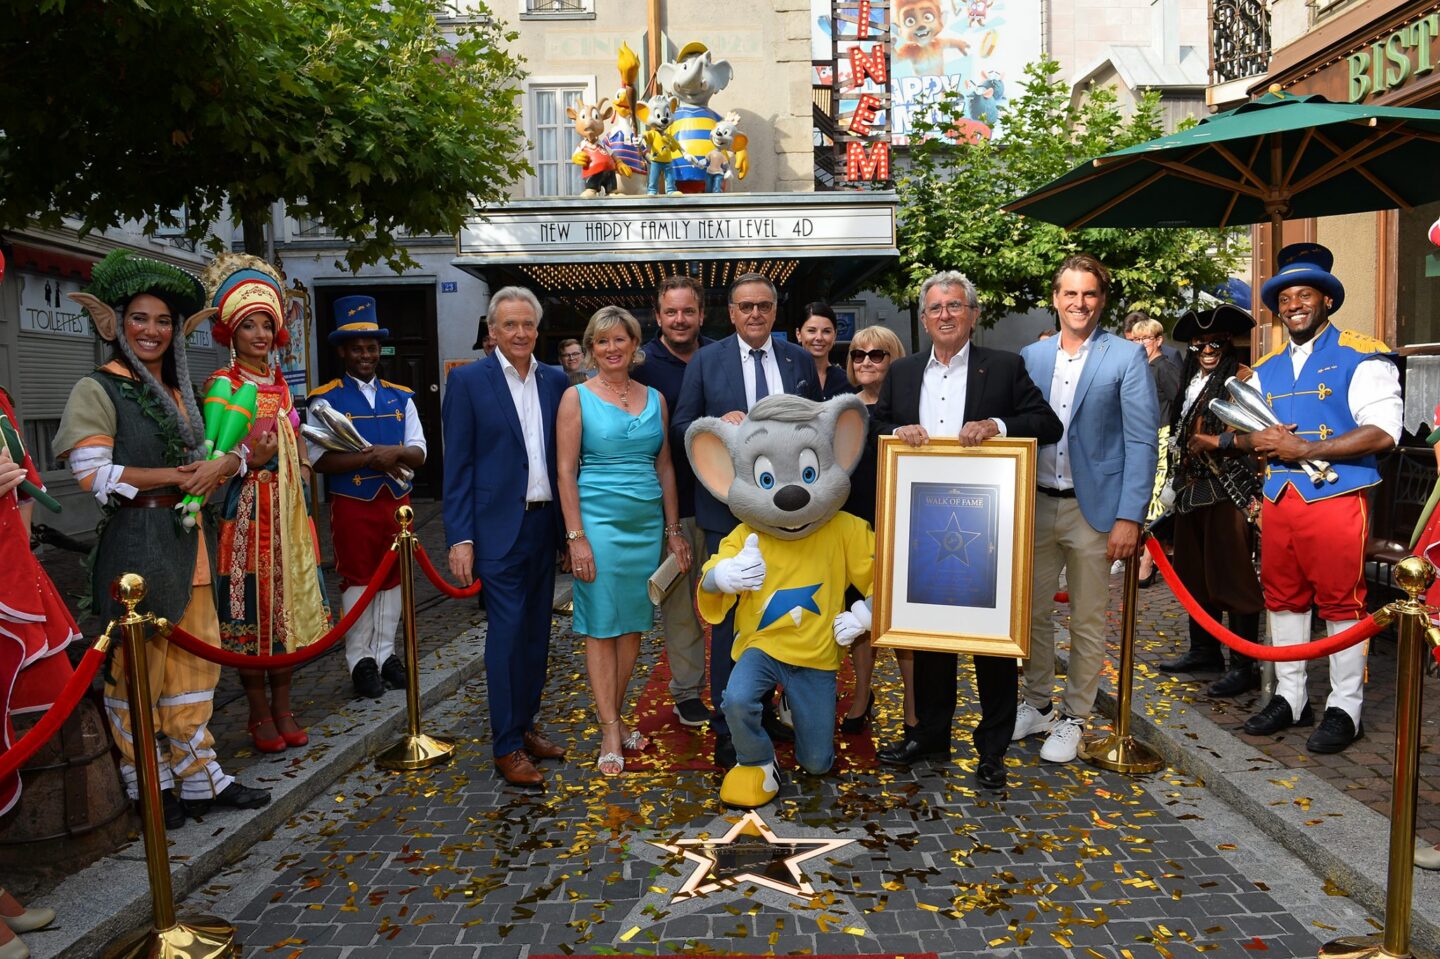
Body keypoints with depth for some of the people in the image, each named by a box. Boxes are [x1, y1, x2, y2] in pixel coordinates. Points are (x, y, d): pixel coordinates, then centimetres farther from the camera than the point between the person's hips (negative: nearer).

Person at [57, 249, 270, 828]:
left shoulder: (179, 394, 17)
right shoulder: (98, 390, -4)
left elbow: (236, 450, 15)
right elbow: (92, 474, -15)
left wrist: (221, 466, -8)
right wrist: (178, 476, -12)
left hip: (189, 542, 7)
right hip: (135, 546, -6)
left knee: (194, 665, 11)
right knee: (137, 670, 2)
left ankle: (198, 777, 21)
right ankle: (150, 786, 16)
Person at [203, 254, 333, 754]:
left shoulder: (281, 383, 13)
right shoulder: (220, 385, -3)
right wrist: (249, 458, -22)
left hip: (286, 510, 5)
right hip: (245, 511, -5)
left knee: (285, 603, 7)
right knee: (250, 606, 0)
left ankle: (283, 707, 17)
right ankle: (259, 712, 12)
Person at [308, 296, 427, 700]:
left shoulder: (400, 397, 10)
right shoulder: (327, 399, -2)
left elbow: (419, 452, 4)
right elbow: (320, 459, -11)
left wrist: (395, 452, -18)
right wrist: (369, 458, -22)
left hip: (396, 501, 4)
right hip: (353, 504, -4)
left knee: (392, 578, 10)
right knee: (358, 580, 2)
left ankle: (385, 654, 22)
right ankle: (360, 661, 12)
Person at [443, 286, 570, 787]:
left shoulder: (555, 380, 9)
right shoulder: (468, 381, -4)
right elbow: (457, 465, -5)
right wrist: (460, 538, -10)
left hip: (545, 524, 5)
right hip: (499, 527, -5)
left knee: (537, 632, 13)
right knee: (507, 632, -3)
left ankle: (525, 725, 28)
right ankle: (506, 746, 9)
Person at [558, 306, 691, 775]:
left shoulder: (655, 399, 10)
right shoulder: (577, 397, -2)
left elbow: (665, 467, 12)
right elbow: (565, 470, -6)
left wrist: (674, 529, 8)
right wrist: (576, 536, -12)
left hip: (648, 522, 4)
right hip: (599, 521, -4)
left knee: (633, 625, 9)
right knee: (601, 627, 0)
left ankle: (614, 717, 23)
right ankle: (610, 733, 8)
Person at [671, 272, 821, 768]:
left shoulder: (799, 360, 7)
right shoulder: (706, 361, 0)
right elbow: (680, 430, 0)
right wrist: (717, 425, -20)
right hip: (729, 508, -2)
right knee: (730, 616, 4)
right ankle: (728, 726, 16)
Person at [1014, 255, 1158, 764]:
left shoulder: (1126, 357, -4)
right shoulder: (1030, 356, 6)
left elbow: (1142, 441, -7)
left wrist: (1130, 517, -13)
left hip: (1093, 508, -3)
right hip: (1036, 505, 4)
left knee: (1088, 622, 7)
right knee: (1033, 611, 13)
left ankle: (1073, 718, 22)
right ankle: (1037, 705, 30)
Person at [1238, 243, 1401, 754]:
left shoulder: (1361, 357, -3)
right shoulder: (1267, 370, 17)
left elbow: (1383, 431, -13)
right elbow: (1243, 433, 20)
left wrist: (1305, 449, -16)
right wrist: (1255, 440, -3)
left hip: (1335, 497, -6)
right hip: (1277, 497, 6)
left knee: (1341, 601, -1)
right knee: (1283, 597, 11)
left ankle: (1345, 708, 12)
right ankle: (1290, 697, 24)